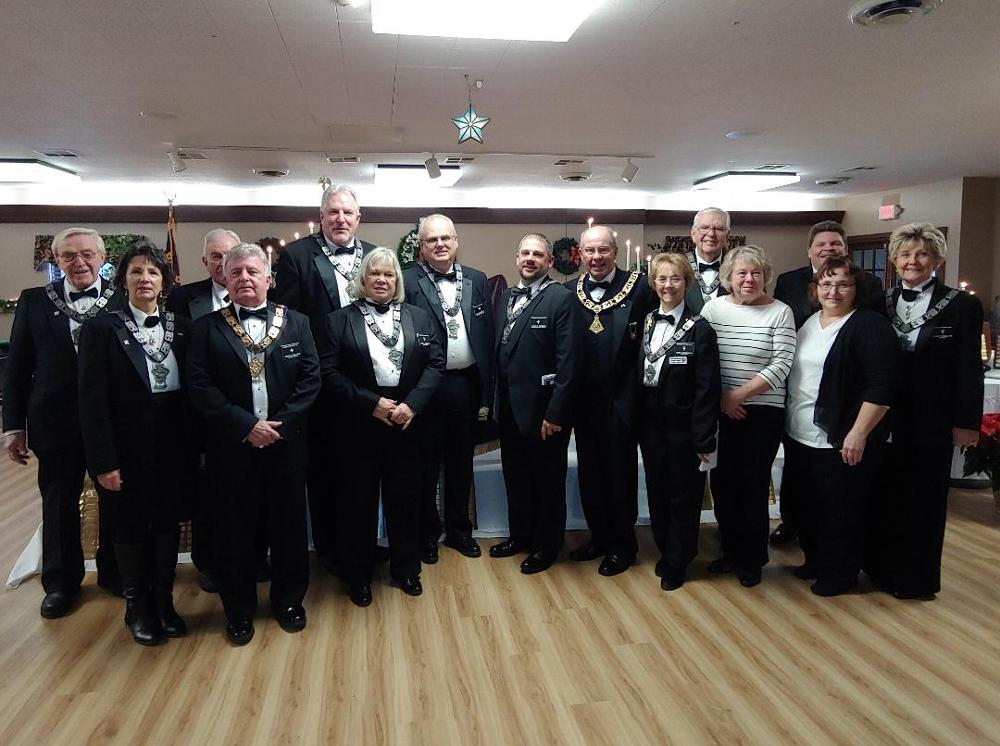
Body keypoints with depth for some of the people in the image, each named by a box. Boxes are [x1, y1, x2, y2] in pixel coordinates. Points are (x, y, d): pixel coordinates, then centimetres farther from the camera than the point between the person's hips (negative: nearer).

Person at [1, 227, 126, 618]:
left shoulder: (123, 300, -4)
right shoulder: (35, 300, 2)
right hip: (57, 421, 1)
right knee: (59, 505, 14)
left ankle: (113, 572, 33)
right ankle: (61, 582, 32)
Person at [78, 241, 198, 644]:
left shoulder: (180, 327, 3)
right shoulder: (102, 328, -7)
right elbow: (93, 399, -10)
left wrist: (195, 446, -1)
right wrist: (103, 461, -14)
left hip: (174, 447, 3)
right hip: (128, 449, -3)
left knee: (168, 524, 13)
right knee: (131, 529, 12)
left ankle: (163, 602, 31)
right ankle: (137, 608, 30)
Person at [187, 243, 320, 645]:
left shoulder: (296, 322, 5)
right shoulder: (207, 328, 1)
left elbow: (310, 378, -1)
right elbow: (200, 386, -7)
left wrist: (281, 424, -12)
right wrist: (246, 426, -15)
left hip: (286, 443, 1)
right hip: (232, 446, -1)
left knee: (289, 526, 11)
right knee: (235, 530, 9)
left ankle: (289, 600, 31)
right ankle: (239, 610, 28)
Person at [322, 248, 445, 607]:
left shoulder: (420, 318, 8)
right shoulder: (340, 320, 1)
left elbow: (436, 363, 0)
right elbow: (331, 372, -6)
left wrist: (411, 405, -13)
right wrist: (372, 403, -15)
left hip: (407, 424, 2)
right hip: (359, 425, -1)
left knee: (405, 498, 12)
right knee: (359, 501, 8)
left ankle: (406, 569, 29)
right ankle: (359, 575, 25)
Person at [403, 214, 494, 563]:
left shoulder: (476, 280, 6)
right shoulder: (408, 281, -6)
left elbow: (487, 337, 5)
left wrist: (486, 393, 2)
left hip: (466, 385, 4)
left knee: (461, 463, 16)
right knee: (426, 465, 10)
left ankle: (459, 528, 32)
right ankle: (428, 532, 27)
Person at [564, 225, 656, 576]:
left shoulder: (640, 287, -7)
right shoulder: (569, 291, 4)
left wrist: (637, 392, -10)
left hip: (621, 400, -4)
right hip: (585, 400, 4)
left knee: (621, 474, 8)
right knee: (590, 473, 14)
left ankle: (622, 545, 24)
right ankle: (599, 536, 32)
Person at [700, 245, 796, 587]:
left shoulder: (780, 312, -3)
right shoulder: (713, 307, 3)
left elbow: (781, 366, -10)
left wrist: (740, 394, -14)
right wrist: (722, 398, -7)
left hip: (763, 412, -3)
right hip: (719, 411, 3)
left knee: (754, 486, 4)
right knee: (722, 483, 9)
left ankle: (752, 559, 22)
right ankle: (731, 552, 28)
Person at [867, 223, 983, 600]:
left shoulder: (961, 306, -3)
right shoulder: (881, 304, 5)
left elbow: (969, 369, -5)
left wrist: (966, 422, -8)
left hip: (932, 421, -3)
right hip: (885, 418, 3)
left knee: (925, 498, 8)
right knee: (885, 494, 10)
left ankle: (917, 578, 23)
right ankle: (882, 568, 26)